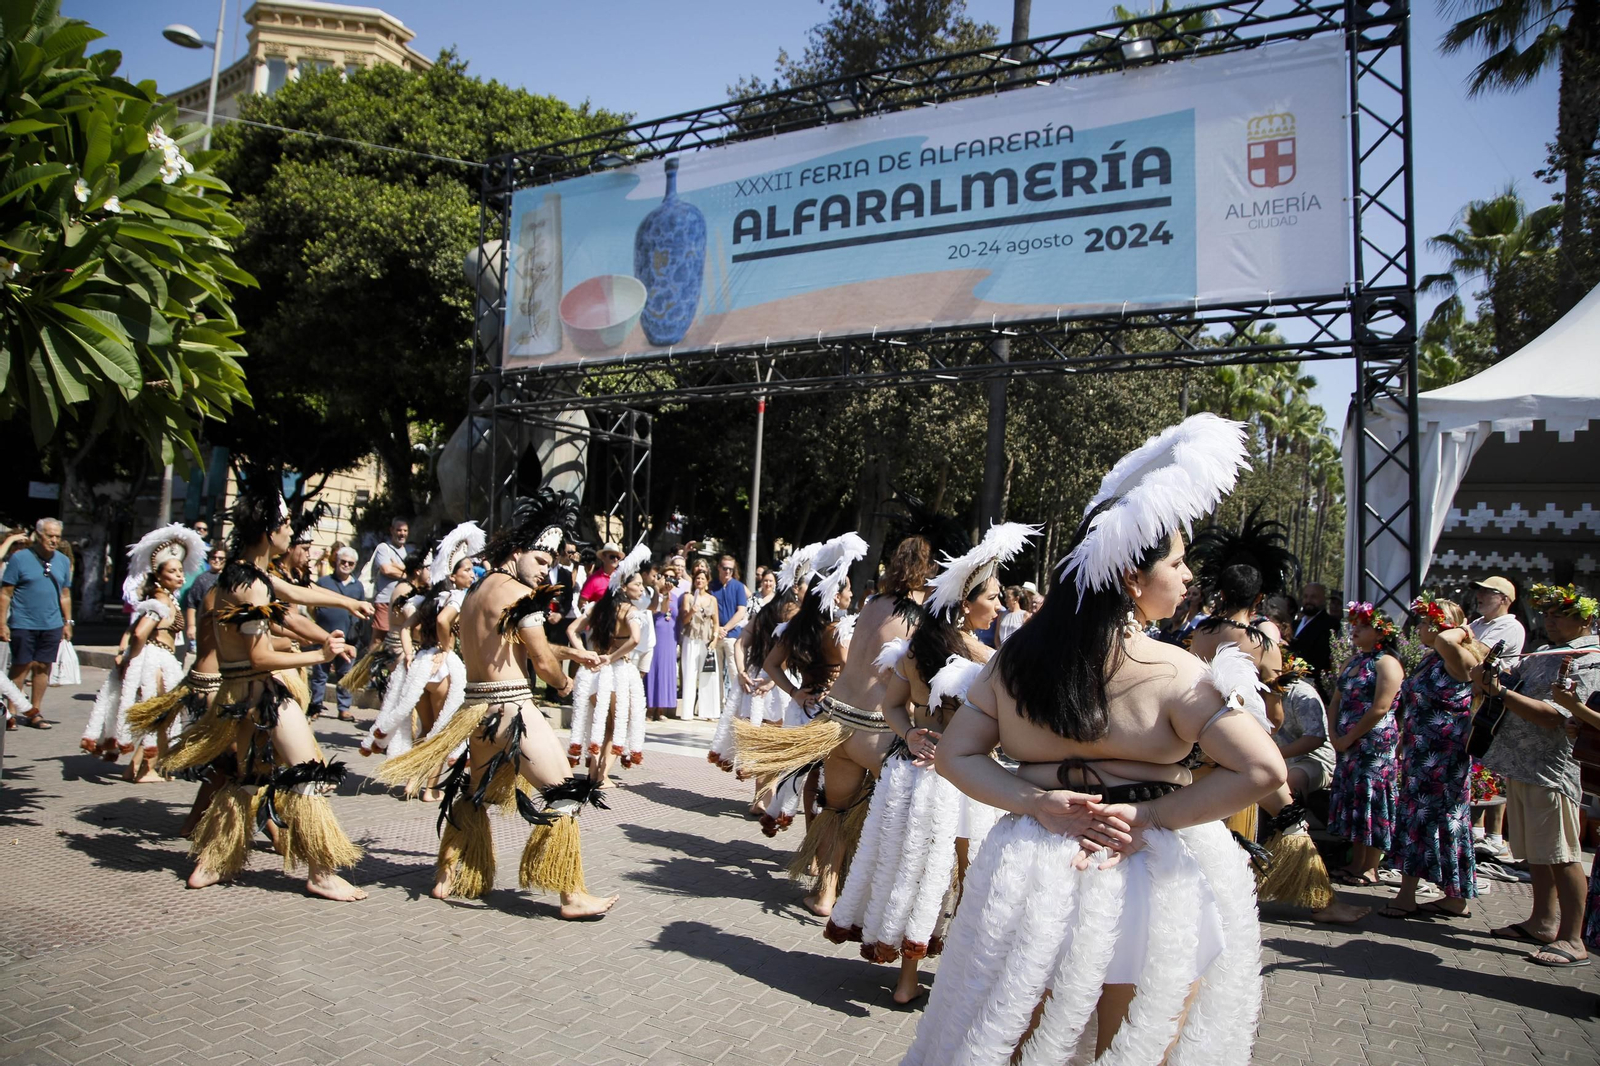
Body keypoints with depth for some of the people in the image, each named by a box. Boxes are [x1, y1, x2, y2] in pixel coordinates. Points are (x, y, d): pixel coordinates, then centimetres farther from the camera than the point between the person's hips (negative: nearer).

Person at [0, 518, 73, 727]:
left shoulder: (64, 561, 9)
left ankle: (34, 712, 17)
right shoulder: (19, 558, -4)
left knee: (43, 667, 8)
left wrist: (67, 622, 12)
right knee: (21, 667, 1)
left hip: (52, 625, 4)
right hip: (23, 624, -4)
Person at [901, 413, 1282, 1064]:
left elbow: (954, 754, 0)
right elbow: (1262, 772, -20)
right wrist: (1150, 817, -15)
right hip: (1153, 884, -3)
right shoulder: (1174, 672, -16)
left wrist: (1036, 804, -10)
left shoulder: (1017, 658, -3)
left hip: (1035, 879, 3)